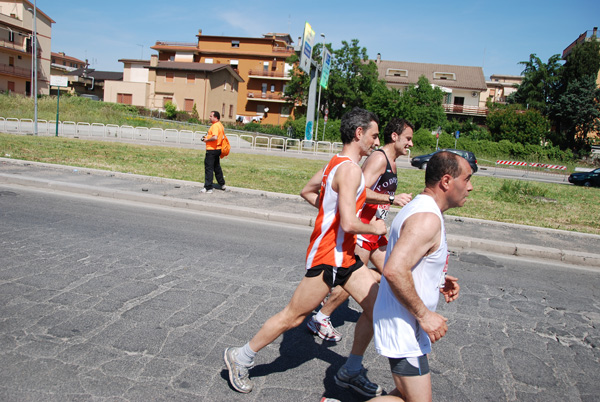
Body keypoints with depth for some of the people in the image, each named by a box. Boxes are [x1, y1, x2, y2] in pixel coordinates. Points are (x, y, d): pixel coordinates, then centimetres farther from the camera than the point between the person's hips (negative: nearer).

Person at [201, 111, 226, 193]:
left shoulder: (215, 125, -18)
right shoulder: (220, 125, 14)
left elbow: (215, 137, -30)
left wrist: (207, 140, -14)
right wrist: (207, 137, 15)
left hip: (212, 149, -10)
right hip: (218, 149, 10)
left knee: (208, 168, -6)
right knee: (217, 167, 21)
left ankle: (208, 188, -5)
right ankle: (222, 184, 33)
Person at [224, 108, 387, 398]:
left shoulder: (336, 163, 11)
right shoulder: (350, 169, -20)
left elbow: (307, 191, 24)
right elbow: (349, 224, -28)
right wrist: (373, 228, -9)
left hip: (345, 256, 10)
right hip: (328, 257, -10)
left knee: (376, 307, 11)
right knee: (293, 316, 2)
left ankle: (351, 372, 26)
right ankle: (240, 358, 21)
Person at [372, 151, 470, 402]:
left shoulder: (421, 208, 11)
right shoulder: (427, 218, -21)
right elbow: (394, 271, -32)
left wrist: (438, 280, 10)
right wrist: (424, 315, -22)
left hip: (406, 325, 10)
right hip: (402, 328, -10)